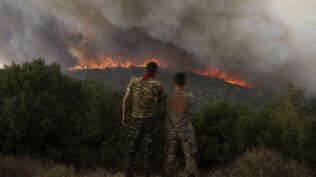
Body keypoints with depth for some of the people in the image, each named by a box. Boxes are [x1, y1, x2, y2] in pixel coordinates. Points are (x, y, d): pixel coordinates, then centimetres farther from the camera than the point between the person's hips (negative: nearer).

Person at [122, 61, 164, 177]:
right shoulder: (158, 85, -9)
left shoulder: (134, 81, -5)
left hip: (136, 120, 1)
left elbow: (125, 100, -3)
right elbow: (160, 100, 9)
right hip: (150, 120, -1)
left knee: (132, 149, 12)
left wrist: (124, 116, 7)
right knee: (148, 150, 10)